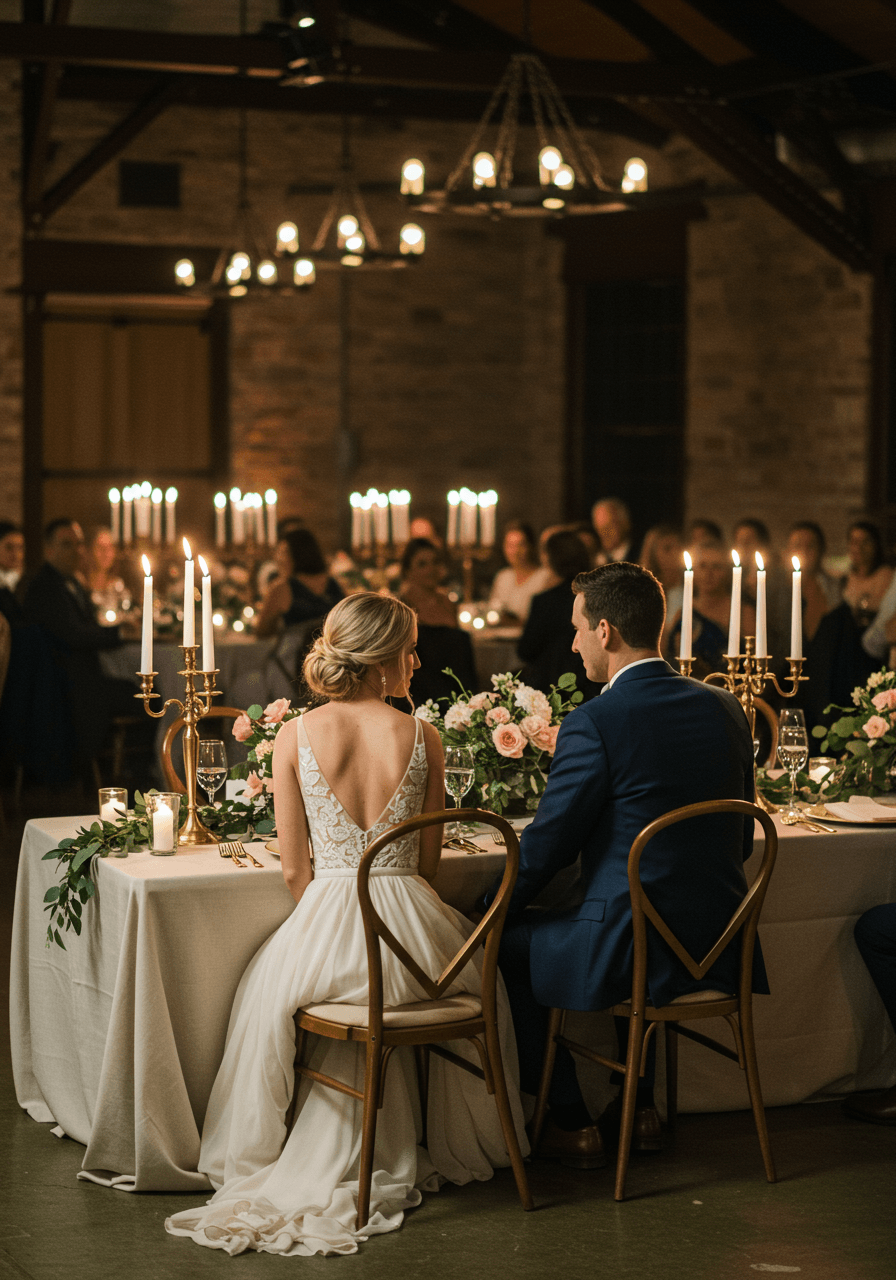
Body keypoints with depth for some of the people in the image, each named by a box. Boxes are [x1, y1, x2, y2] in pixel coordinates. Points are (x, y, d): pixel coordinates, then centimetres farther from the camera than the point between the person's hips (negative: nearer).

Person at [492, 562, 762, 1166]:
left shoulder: (593, 724, -17)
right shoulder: (725, 708, 4)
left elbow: (548, 845, -10)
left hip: (634, 948, -7)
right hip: (720, 948, 7)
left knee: (506, 942, 17)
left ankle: (572, 1125, 22)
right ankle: (640, 1106, 38)